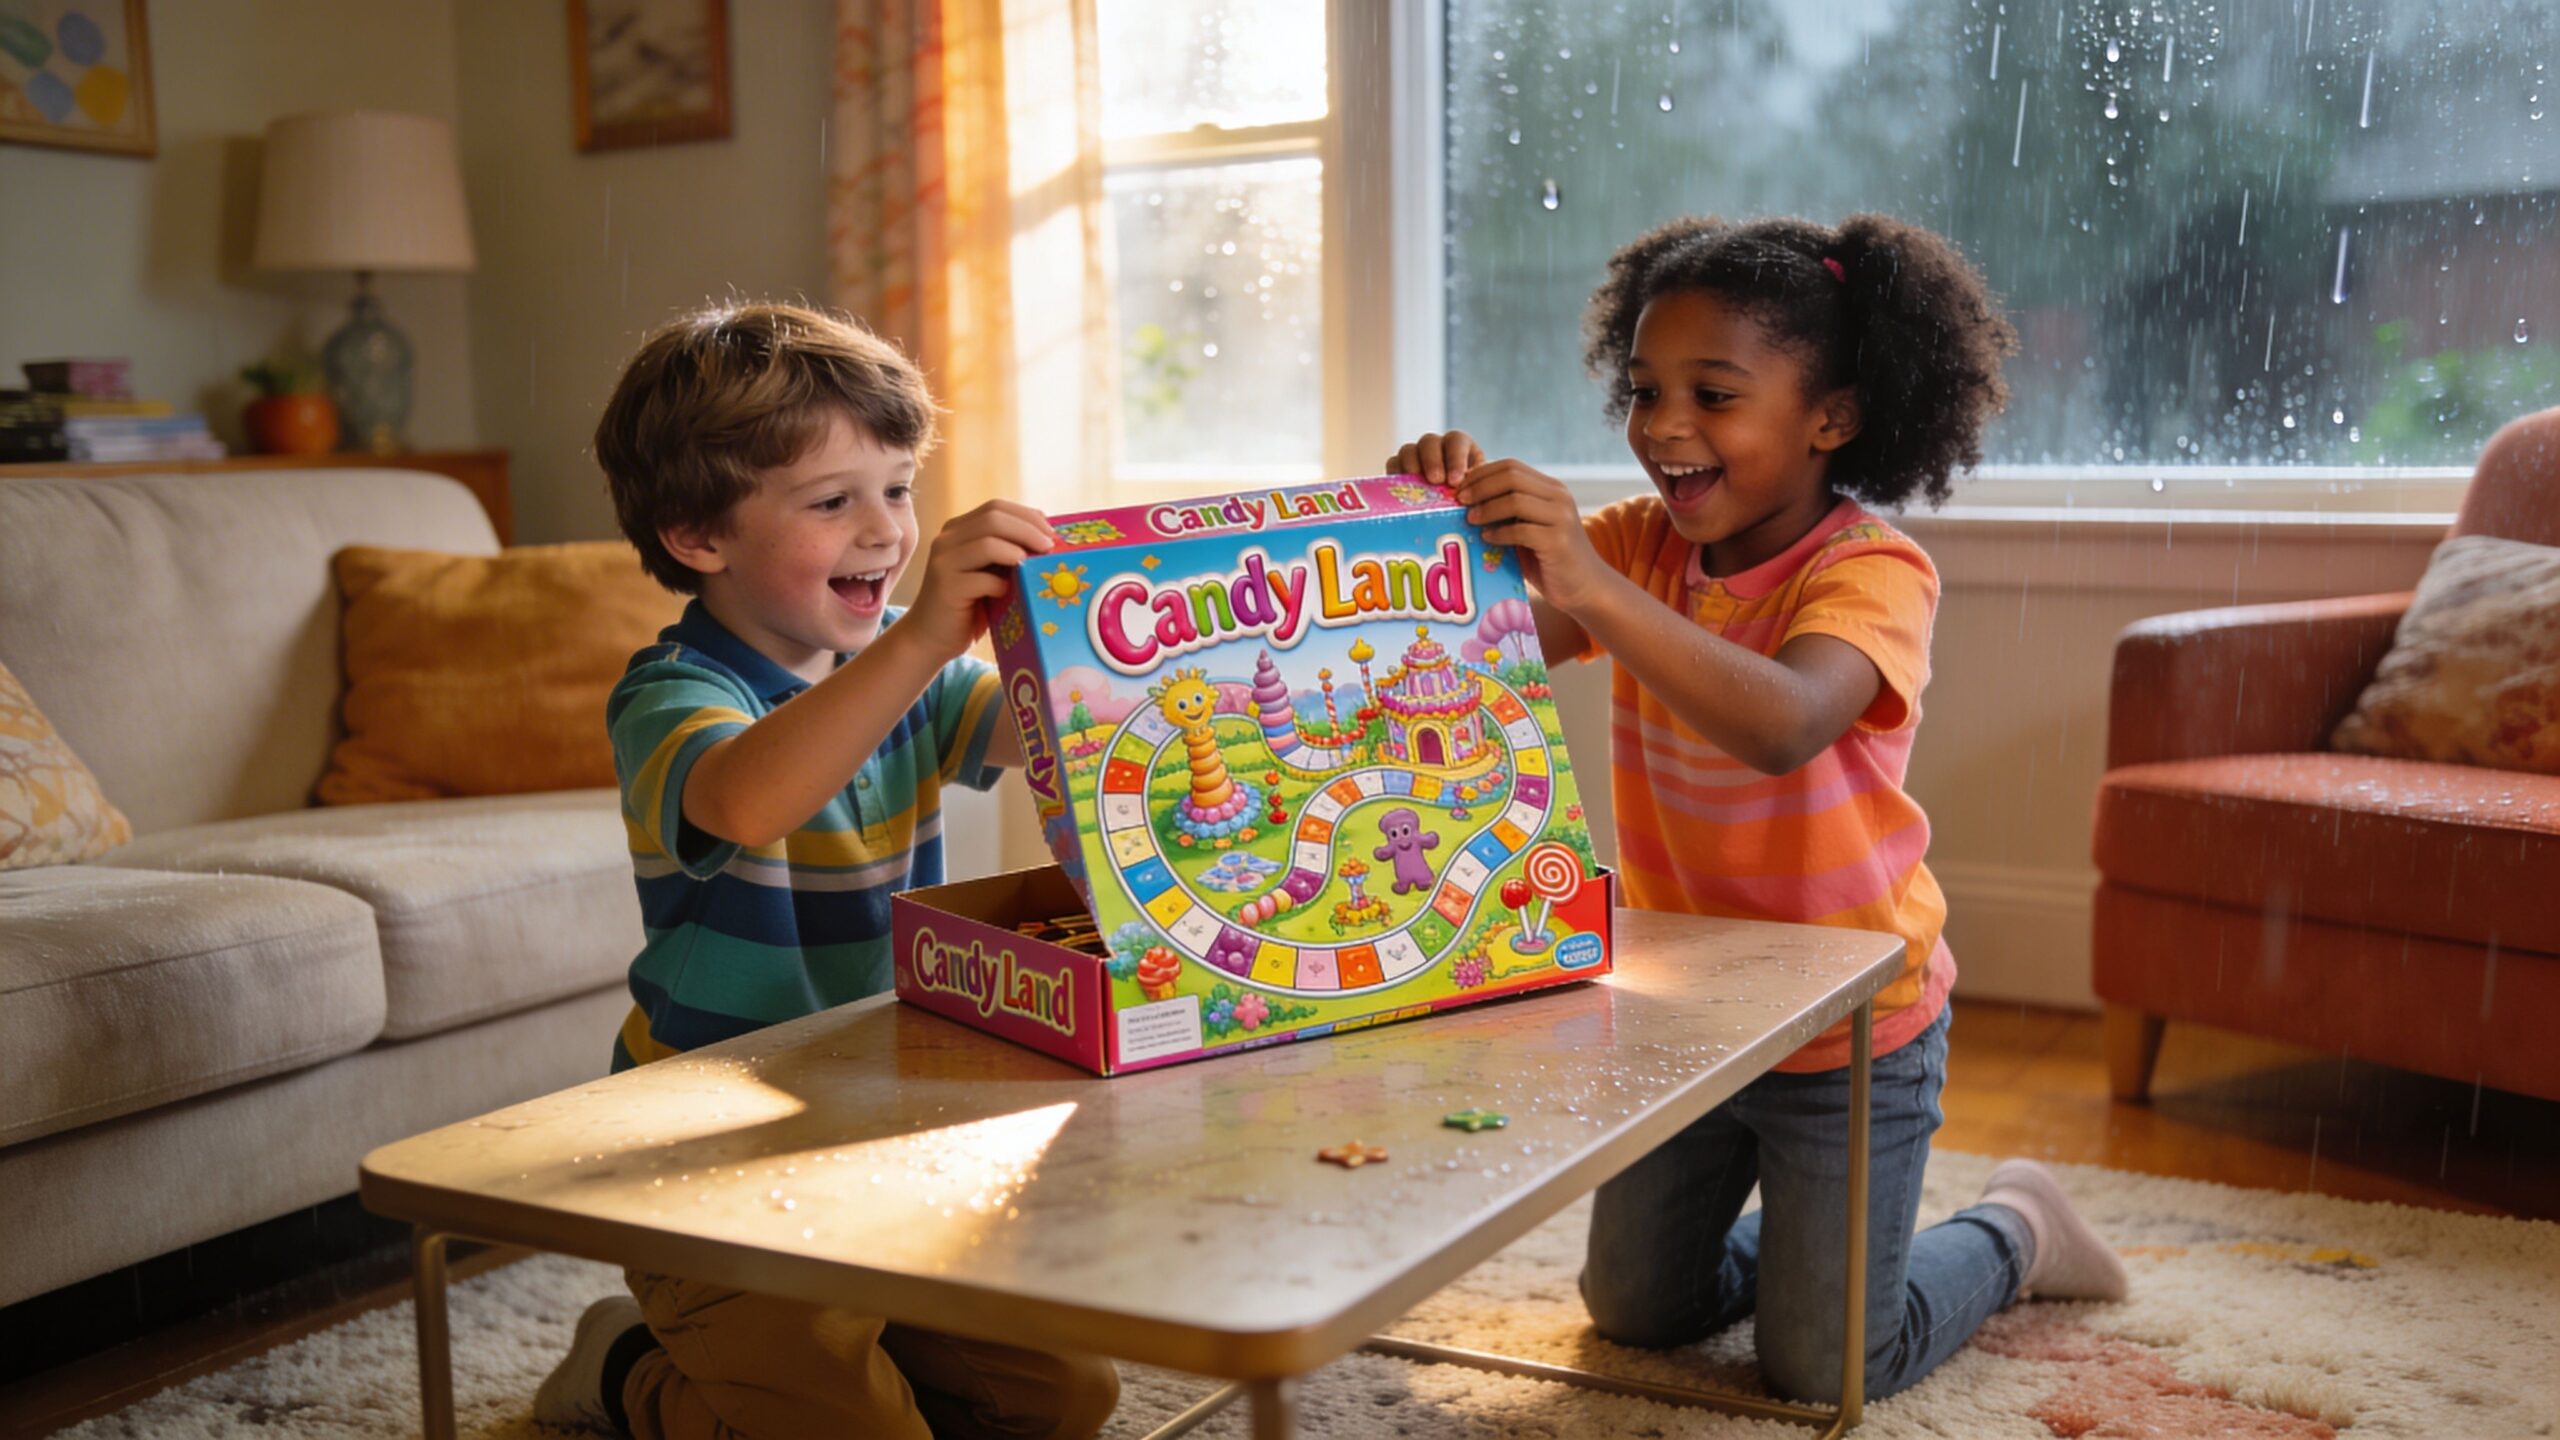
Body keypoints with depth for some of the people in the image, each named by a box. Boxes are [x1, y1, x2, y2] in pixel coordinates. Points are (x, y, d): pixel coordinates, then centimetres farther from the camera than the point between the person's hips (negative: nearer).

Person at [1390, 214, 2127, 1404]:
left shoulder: (1872, 570, -23)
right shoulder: (1643, 544, -4)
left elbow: (1783, 727, -43)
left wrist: (1589, 585, -52)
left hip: (1849, 1028, -5)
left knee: (1821, 1368, 6)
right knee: (1635, 1311, 17)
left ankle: (2013, 1230, 32)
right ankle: (1797, 1227, 44)